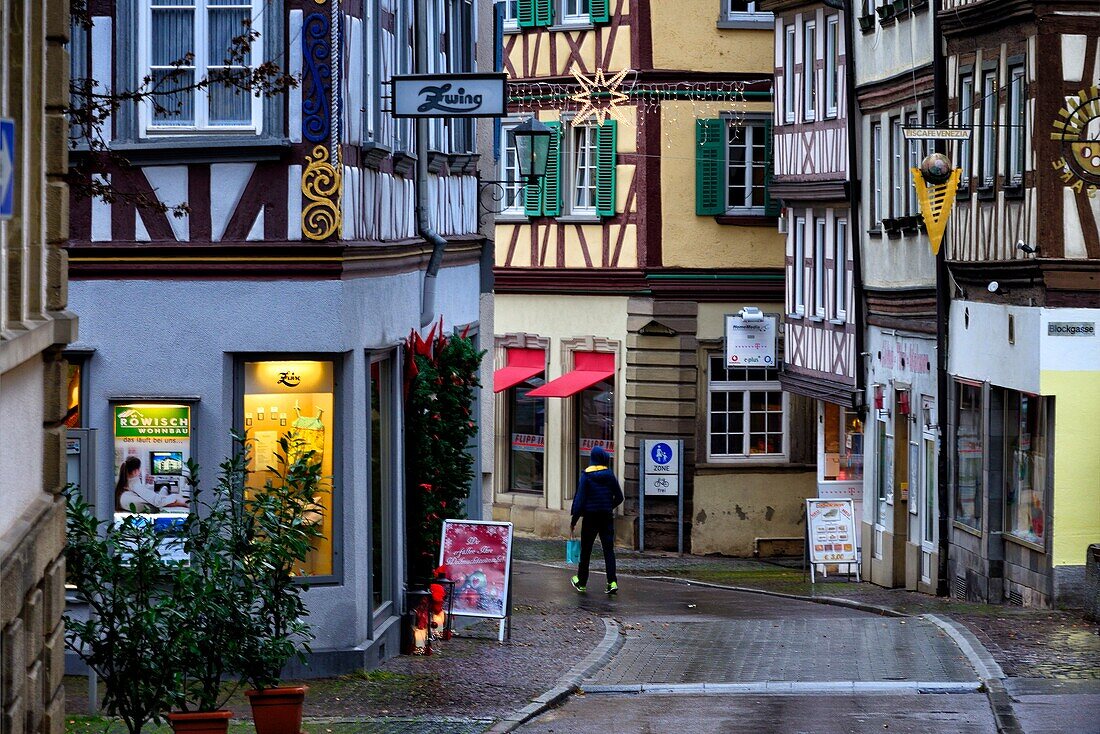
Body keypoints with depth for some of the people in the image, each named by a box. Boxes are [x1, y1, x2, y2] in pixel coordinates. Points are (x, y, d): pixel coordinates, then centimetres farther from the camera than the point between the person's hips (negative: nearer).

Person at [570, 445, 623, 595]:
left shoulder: (586, 475, -8)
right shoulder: (609, 475, -1)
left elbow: (580, 498, -10)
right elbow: (619, 497, 5)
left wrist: (574, 519, -5)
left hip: (590, 516, -2)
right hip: (607, 517, 2)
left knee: (585, 550, 10)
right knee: (609, 549, 1)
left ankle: (581, 582, 20)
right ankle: (612, 582, -13)